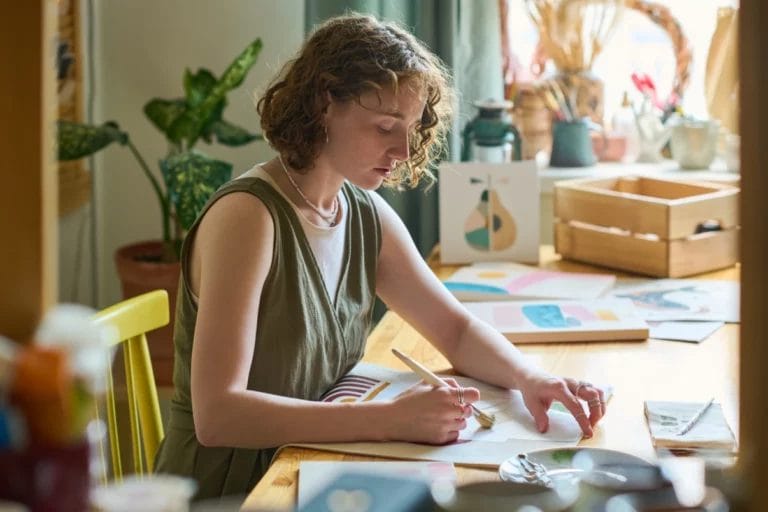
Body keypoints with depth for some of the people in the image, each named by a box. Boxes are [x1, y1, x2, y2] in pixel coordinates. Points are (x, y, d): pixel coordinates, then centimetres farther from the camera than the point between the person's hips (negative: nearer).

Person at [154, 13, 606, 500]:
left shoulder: (367, 214, 3)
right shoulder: (248, 215, -19)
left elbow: (457, 329, 13)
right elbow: (216, 414, -26)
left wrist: (529, 377, -8)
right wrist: (390, 419, -31)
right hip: (226, 491, -6)